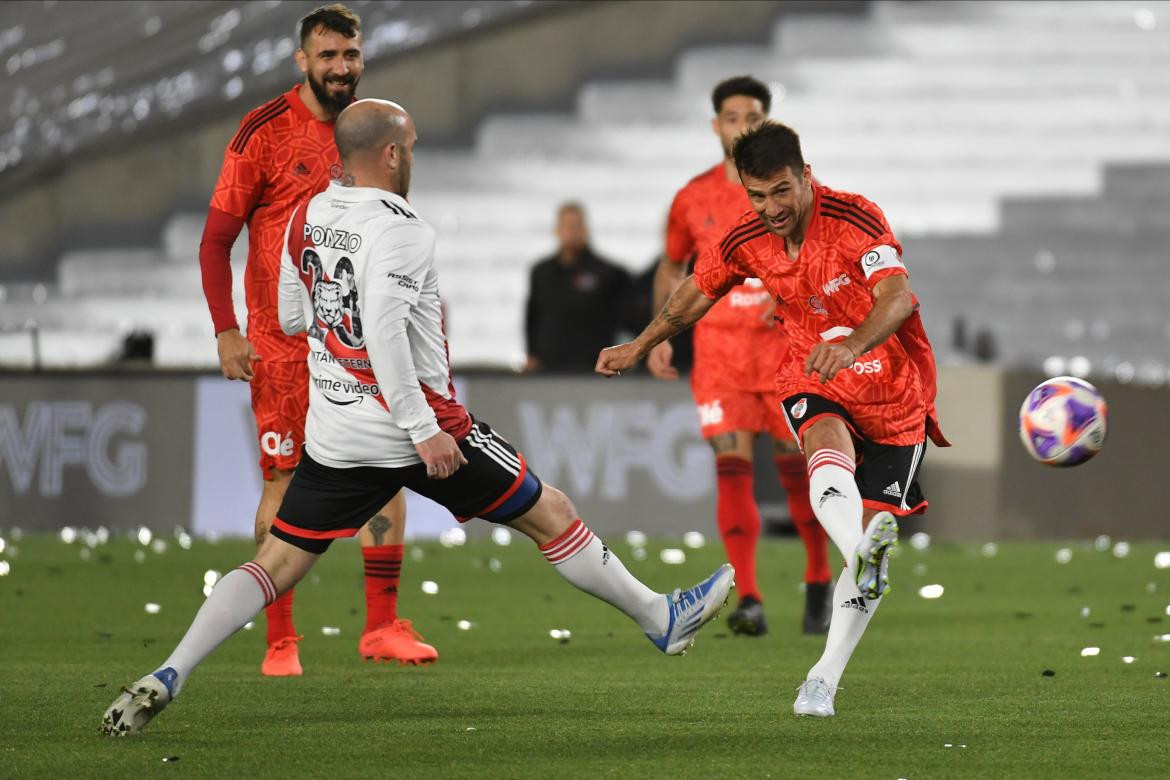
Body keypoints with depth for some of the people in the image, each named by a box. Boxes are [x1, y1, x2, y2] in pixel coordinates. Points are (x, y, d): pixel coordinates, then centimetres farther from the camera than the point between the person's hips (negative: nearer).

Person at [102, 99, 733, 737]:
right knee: (550, 515, 10)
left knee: (277, 562, 6)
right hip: (413, 429, -6)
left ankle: (167, 678, -10)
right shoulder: (399, 229, -17)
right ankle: (661, 620, 22)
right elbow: (382, 331, -28)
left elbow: (291, 317, 17)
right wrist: (423, 429, -25)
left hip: (334, 435, 6)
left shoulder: (306, 219, 4)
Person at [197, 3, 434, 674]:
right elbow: (216, 239, -6)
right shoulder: (266, 133, -6)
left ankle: (383, 625, 4)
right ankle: (280, 640, 4)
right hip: (284, 338, -4)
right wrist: (226, 331, -15)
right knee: (286, 479, -2)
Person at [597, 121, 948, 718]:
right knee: (830, 454, -35)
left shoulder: (856, 220, -21)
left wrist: (853, 346, -56)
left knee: (872, 531, -7)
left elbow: (897, 297, -36)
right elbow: (697, 292, 16)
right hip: (812, 382, 2)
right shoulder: (746, 241, -5)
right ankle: (862, 553, -63)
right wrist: (640, 347, 31)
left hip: (892, 389, -2)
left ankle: (825, 677, 4)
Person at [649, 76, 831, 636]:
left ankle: (819, 582, 24)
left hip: (785, 345, -1)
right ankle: (749, 603, -16)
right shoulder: (695, 198, 5)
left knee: (797, 468, 3)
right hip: (720, 349, 1)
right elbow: (672, 265, 18)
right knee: (732, 468, -12)